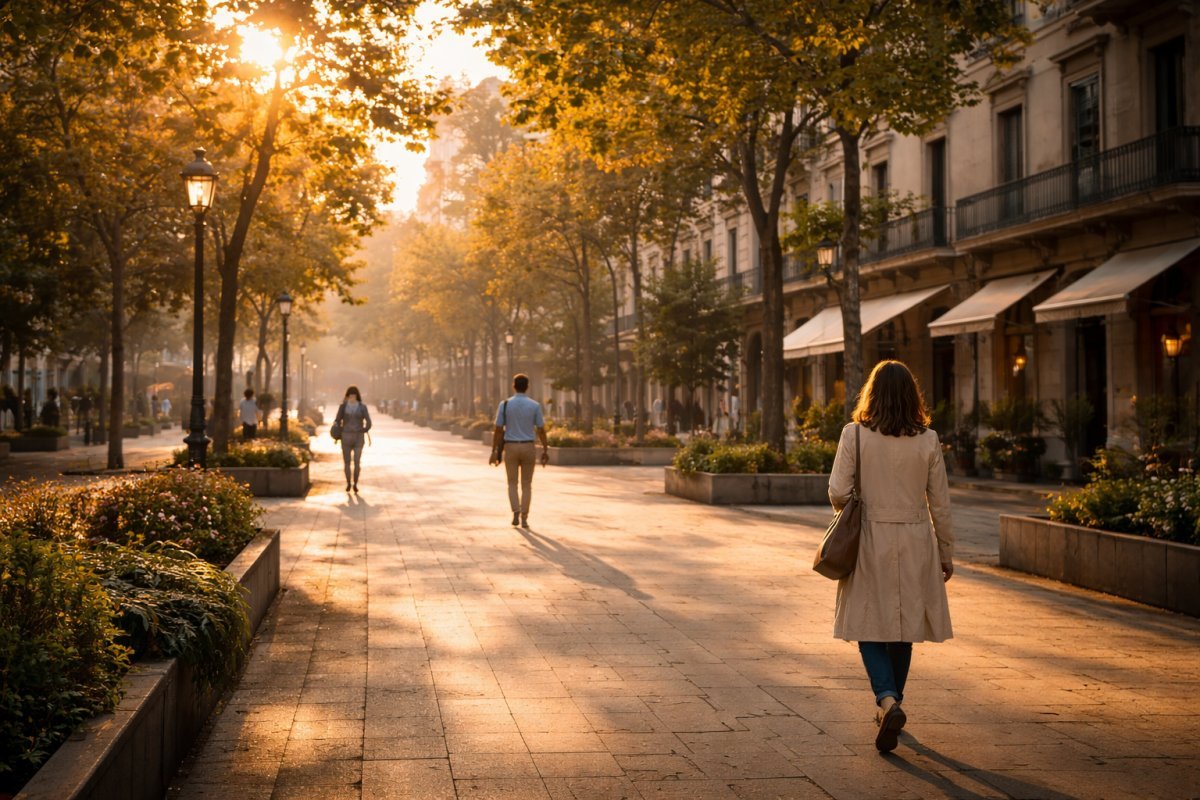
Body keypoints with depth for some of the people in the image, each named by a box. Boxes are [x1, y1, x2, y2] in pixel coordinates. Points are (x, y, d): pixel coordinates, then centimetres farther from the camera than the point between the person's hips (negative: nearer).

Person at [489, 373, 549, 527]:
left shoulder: (504, 405, -5)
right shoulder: (535, 405, -4)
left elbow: (498, 430, -4)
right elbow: (541, 430, -1)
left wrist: (494, 452, 2)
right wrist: (546, 451, 8)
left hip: (510, 448, 0)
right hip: (528, 448, 0)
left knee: (512, 484, 11)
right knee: (526, 485, 10)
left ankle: (516, 513, -10)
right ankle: (524, 519, 4)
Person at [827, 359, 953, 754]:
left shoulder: (855, 434, -8)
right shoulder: (927, 440, -3)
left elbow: (838, 492, -10)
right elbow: (940, 503, 2)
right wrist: (947, 554, 12)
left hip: (870, 541, -2)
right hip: (915, 544, 2)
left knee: (870, 626, 5)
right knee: (902, 627, 15)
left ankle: (888, 701, -17)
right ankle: (890, 704, 27)